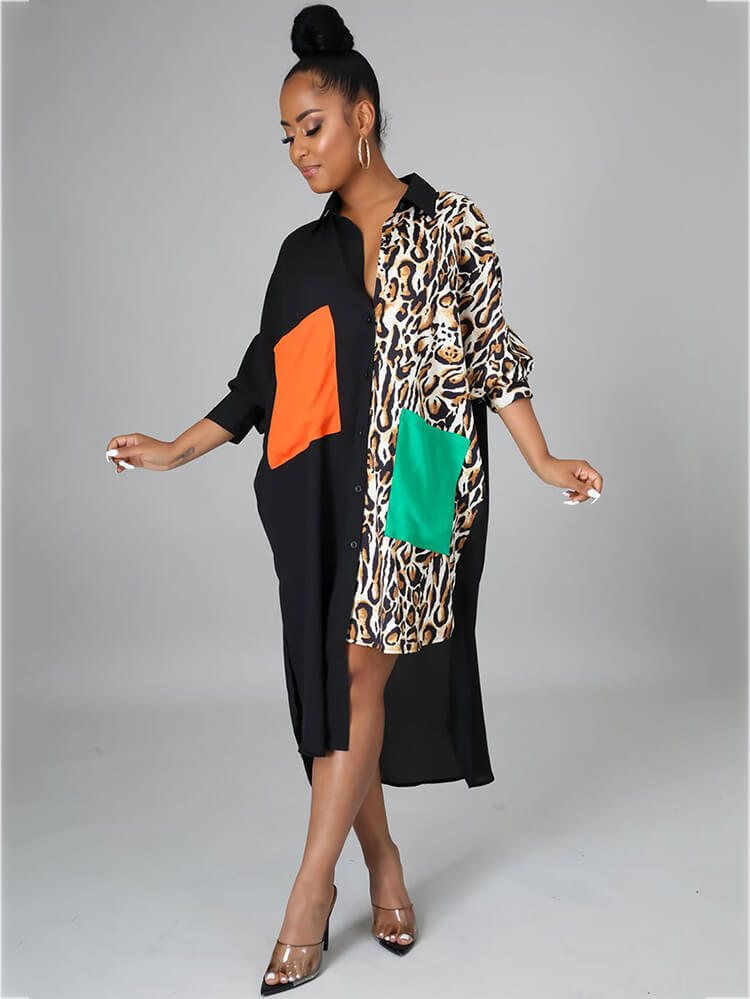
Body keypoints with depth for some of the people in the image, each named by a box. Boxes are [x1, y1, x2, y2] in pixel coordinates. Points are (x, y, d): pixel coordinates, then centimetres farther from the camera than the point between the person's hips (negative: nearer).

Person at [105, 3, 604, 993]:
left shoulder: (451, 223, 5)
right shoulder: (304, 253, 13)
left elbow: (493, 350, 5)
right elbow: (262, 380, 14)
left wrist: (542, 462, -2)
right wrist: (176, 451, 9)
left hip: (420, 483, -3)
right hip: (324, 489, 4)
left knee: (363, 665, -7)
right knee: (338, 675, 2)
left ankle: (312, 888, 1)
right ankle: (383, 863, 18)